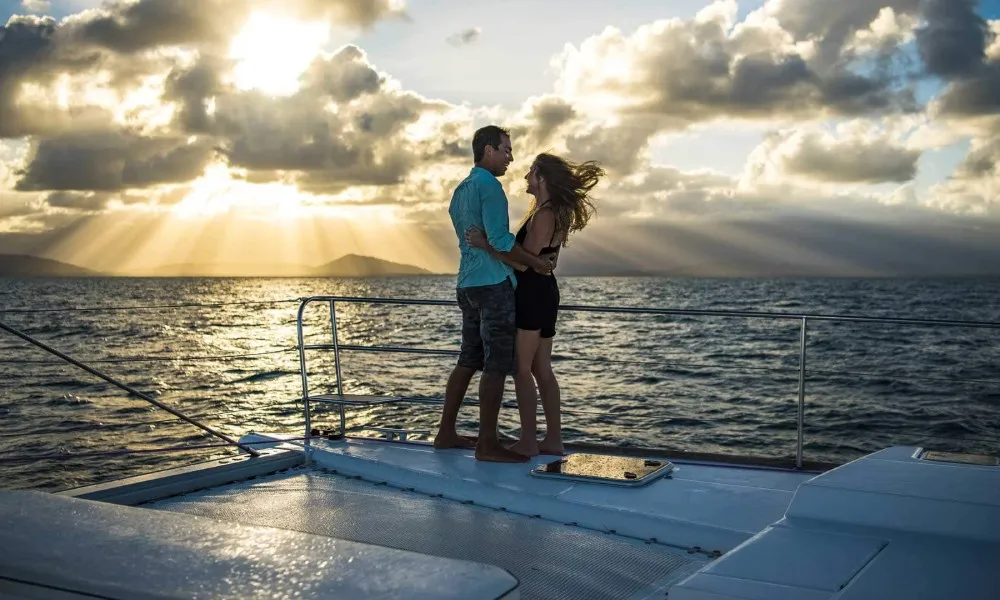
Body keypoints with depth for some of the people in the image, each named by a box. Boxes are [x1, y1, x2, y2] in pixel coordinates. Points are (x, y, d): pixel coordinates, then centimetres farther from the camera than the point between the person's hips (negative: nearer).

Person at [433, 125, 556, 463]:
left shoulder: (461, 191, 19)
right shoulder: (489, 185, -10)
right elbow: (499, 240, -20)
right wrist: (537, 263, -9)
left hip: (468, 284, 9)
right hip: (494, 284, -9)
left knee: (469, 360, 13)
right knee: (497, 364, -7)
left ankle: (446, 433, 17)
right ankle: (488, 444, -6)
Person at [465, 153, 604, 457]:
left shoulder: (544, 215, -16)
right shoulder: (555, 213, 15)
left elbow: (523, 262, -20)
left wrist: (485, 244, -17)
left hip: (533, 295, -10)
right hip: (543, 293, 10)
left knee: (521, 368, -4)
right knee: (542, 369, 12)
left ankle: (529, 442, -1)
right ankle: (553, 439, 15)